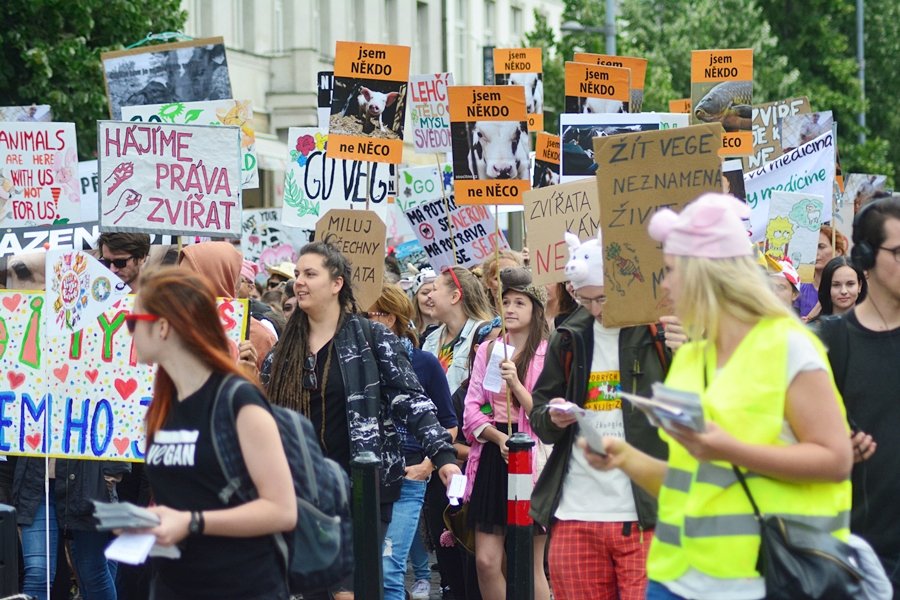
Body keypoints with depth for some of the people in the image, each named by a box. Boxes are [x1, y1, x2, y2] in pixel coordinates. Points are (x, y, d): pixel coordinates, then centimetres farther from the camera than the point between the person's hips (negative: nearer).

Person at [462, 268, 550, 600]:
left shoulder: (547, 354, -3)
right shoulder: (487, 350, 12)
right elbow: (472, 409, 7)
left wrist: (515, 383, -19)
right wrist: (499, 437, -10)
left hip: (530, 460, -4)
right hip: (492, 460, 4)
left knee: (531, 567, 0)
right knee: (486, 561, 0)